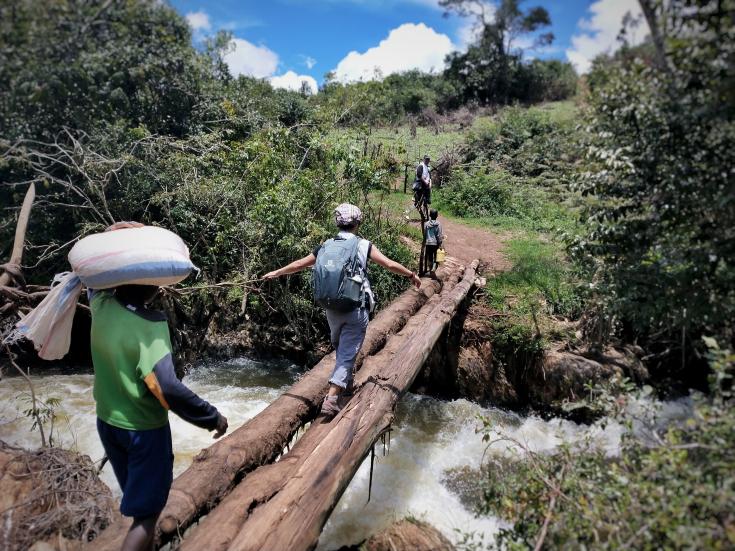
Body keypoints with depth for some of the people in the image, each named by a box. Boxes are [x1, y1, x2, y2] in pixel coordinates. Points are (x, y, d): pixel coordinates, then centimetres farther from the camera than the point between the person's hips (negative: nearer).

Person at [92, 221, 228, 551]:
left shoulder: (101, 304, -10)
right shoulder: (149, 326, -29)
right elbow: (166, 388, -37)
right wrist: (212, 417, -27)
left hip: (107, 423, 7)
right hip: (144, 430, -7)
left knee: (138, 500, 27)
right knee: (146, 513, 11)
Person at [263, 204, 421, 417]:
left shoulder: (325, 247, 6)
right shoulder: (364, 246, -4)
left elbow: (299, 264, 16)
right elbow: (391, 265, -1)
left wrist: (276, 273, 32)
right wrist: (412, 275, 15)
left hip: (332, 308, 4)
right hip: (357, 309, -4)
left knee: (340, 348, 25)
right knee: (348, 353, 0)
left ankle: (346, 384, 42)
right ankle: (331, 399, -8)